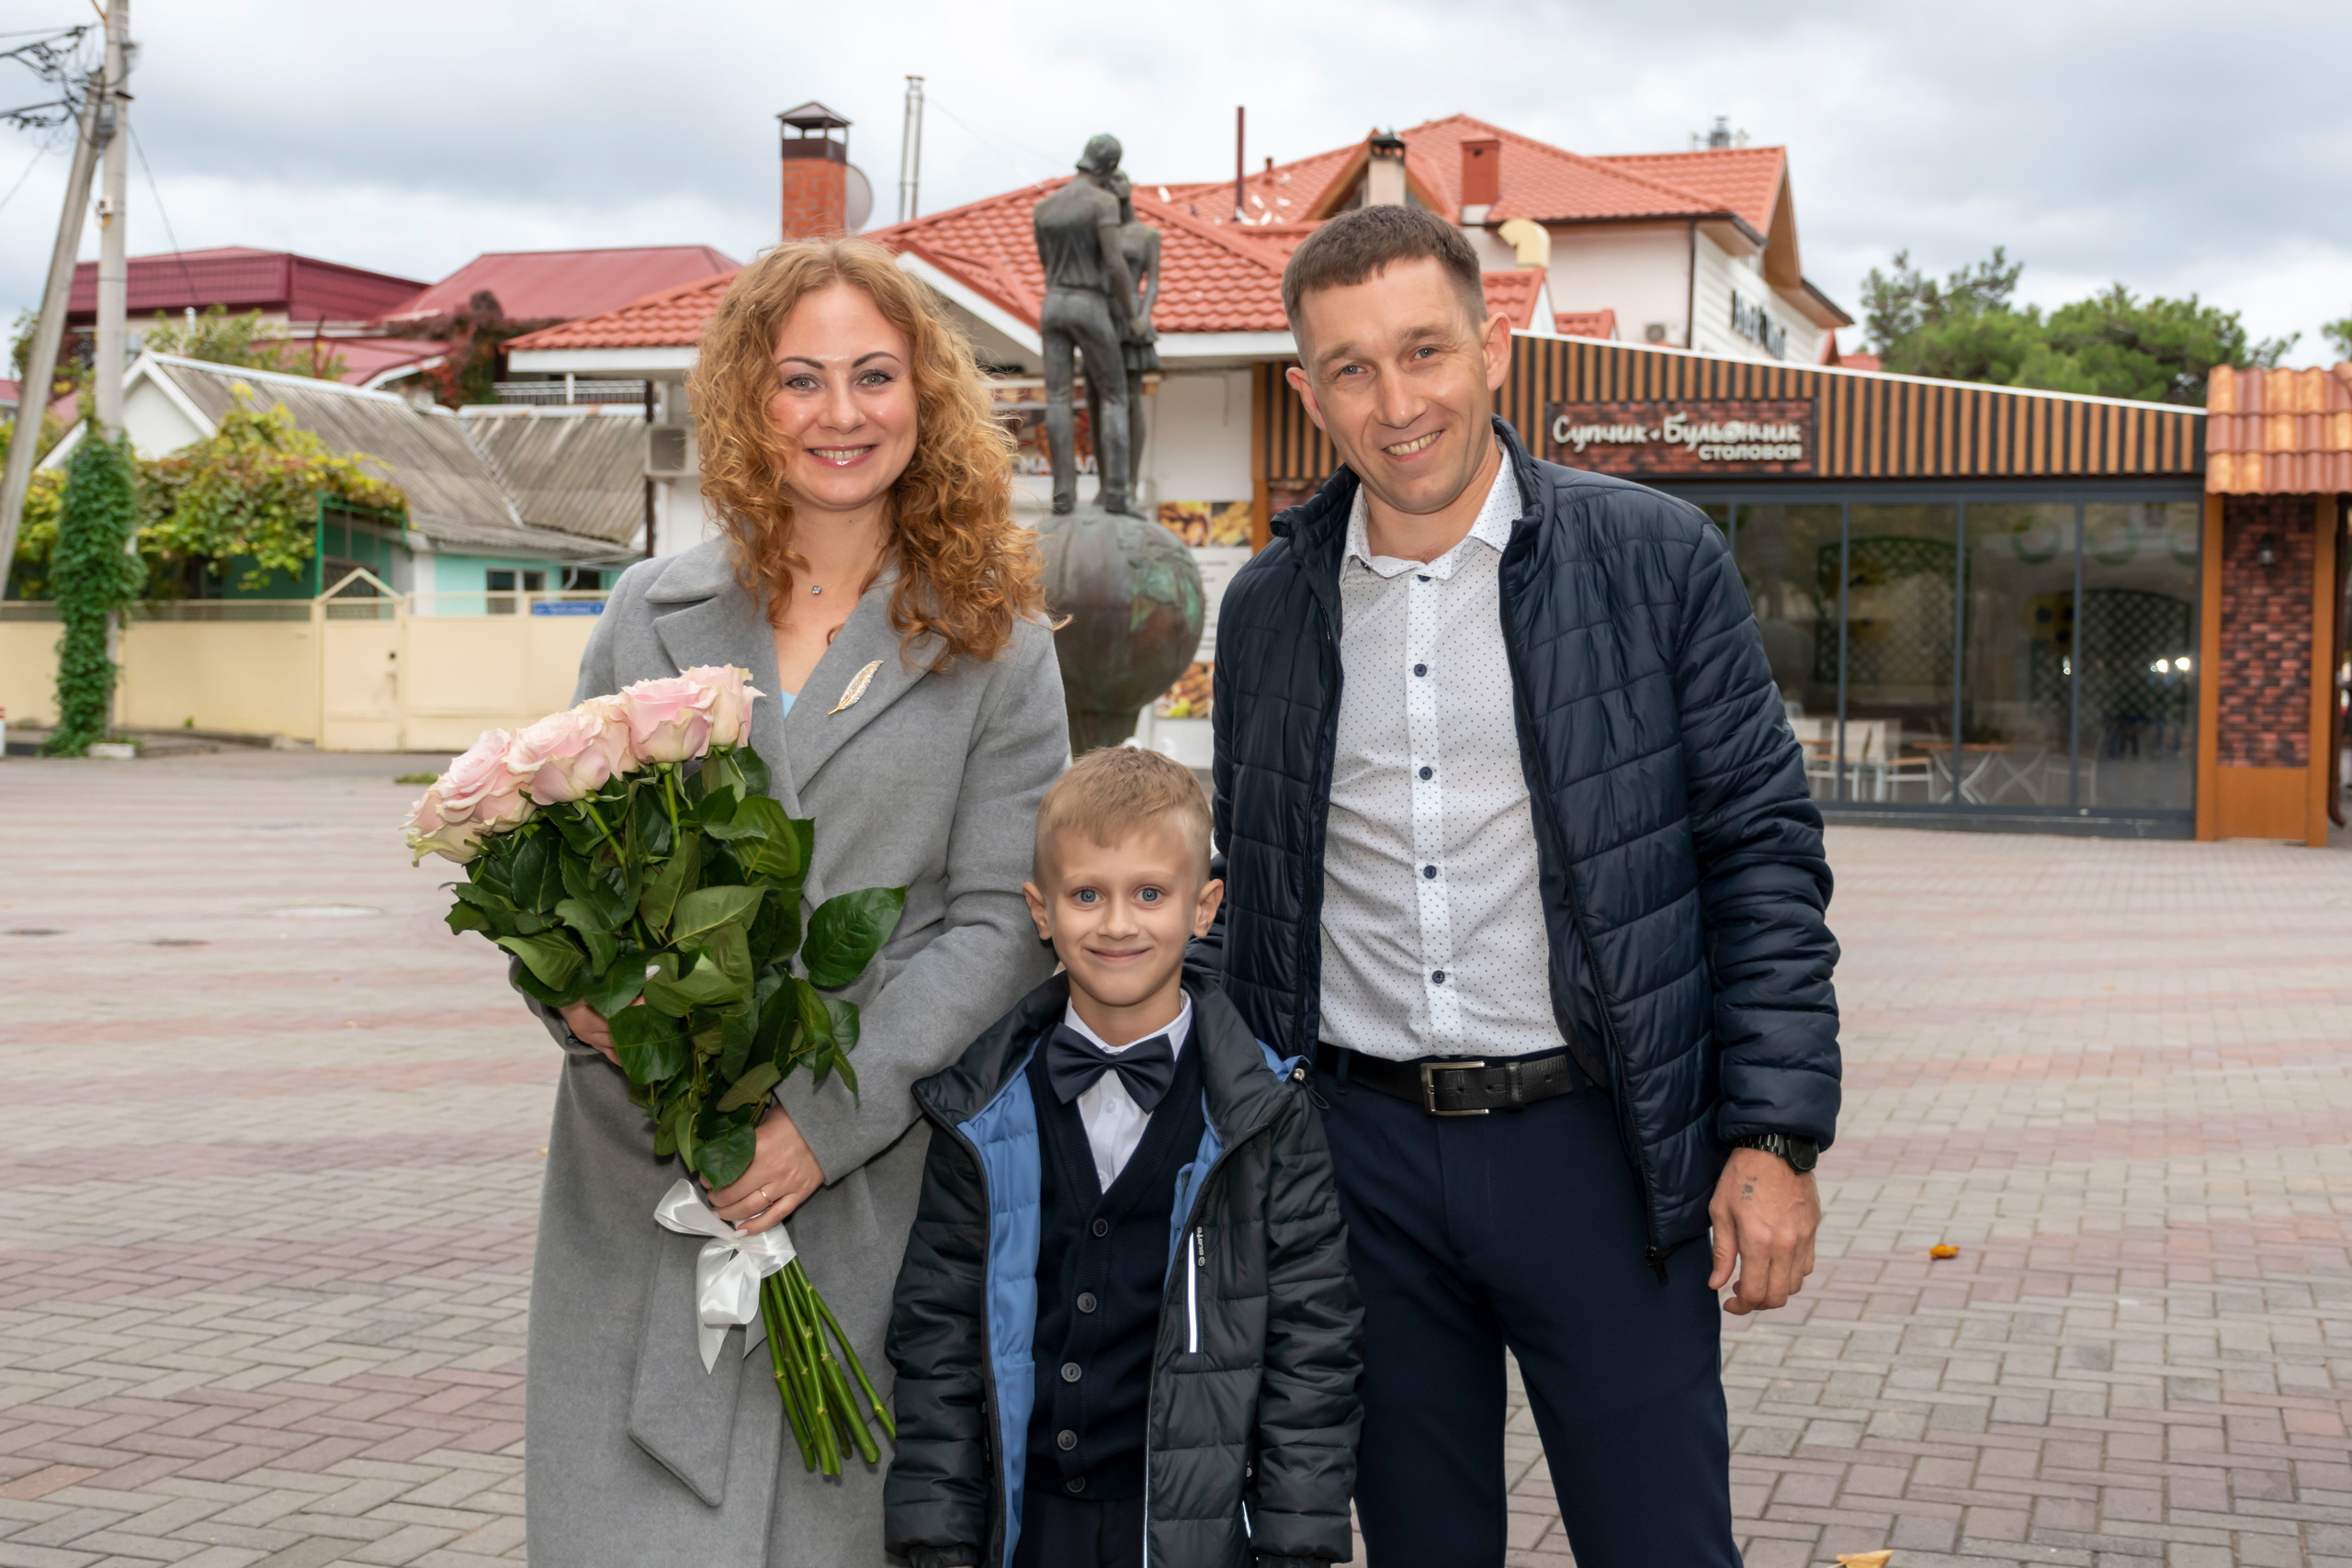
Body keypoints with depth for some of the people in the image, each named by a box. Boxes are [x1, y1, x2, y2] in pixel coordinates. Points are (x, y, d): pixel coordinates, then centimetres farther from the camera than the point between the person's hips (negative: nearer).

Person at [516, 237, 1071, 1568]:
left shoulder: (996, 644, 3)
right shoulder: (655, 613, 11)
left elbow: (1000, 923, -3)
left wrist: (831, 1118, -13)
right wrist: (579, 995, -8)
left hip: (867, 1193, -2)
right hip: (638, 1183, 2)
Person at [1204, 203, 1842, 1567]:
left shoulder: (1657, 559, -3)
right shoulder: (1269, 606, 7)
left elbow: (1765, 853, -3)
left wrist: (1776, 1137, -8)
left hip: (1598, 1143, -3)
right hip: (1361, 1155, 3)